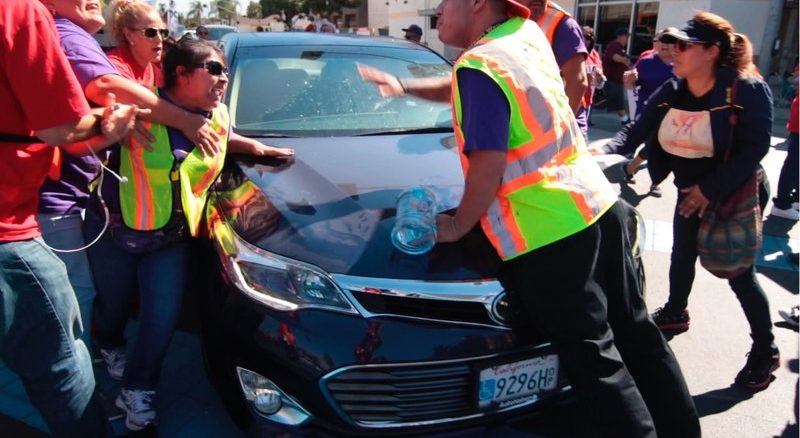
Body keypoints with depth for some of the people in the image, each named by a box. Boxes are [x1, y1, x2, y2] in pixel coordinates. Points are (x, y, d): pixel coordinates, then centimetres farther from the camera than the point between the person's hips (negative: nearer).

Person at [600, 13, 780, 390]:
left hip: (733, 197, -6)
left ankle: (765, 351, 20)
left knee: (740, 274, 1)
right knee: (682, 256, 21)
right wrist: (605, 151, -30)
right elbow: (636, 131, -10)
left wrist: (712, 189, -27)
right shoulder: (670, 93, -5)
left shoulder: (747, 89, -21)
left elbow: (755, 148, -24)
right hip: (690, 193, 6)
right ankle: (675, 313, 47)